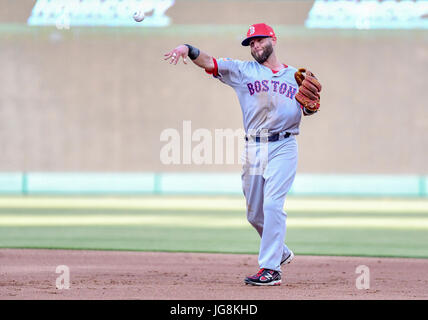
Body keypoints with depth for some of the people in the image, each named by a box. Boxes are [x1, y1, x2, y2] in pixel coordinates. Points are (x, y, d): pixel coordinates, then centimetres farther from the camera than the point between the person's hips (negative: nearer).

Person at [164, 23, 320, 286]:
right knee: (255, 214, 8)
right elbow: (209, 63, -3)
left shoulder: (295, 76, 12)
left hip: (283, 148, -3)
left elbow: (308, 110, 11)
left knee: (273, 205, -16)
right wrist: (188, 49, -22)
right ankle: (281, 252, 32)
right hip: (253, 149, 3)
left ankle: (271, 268, -17)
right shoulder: (243, 71, 10)